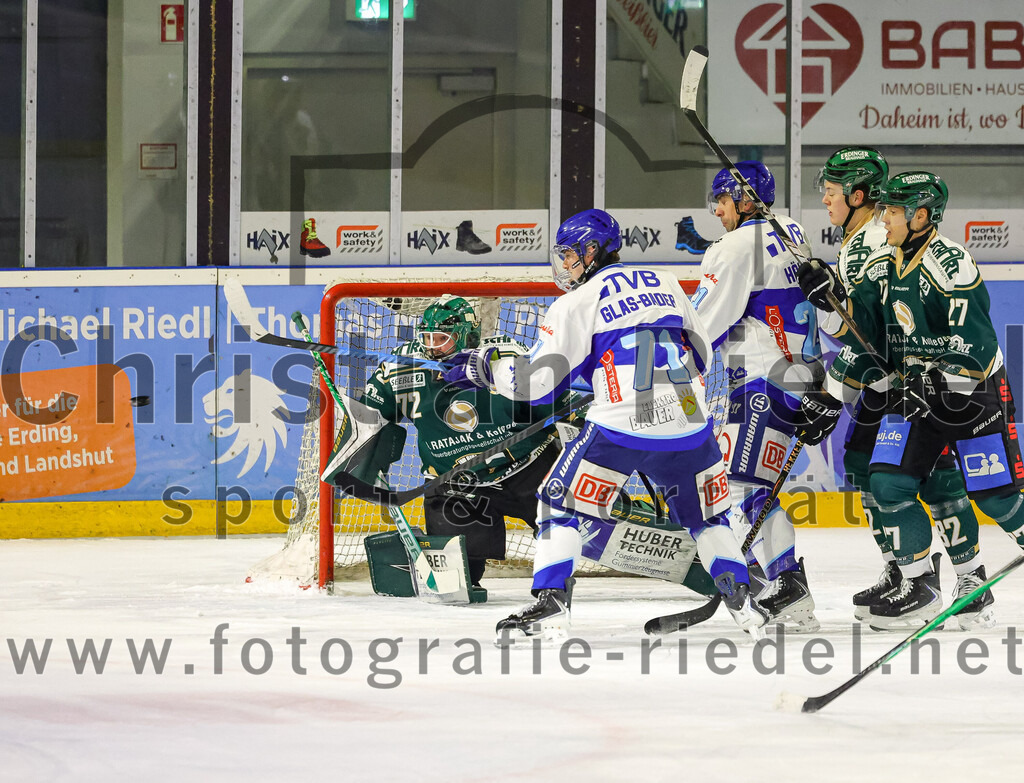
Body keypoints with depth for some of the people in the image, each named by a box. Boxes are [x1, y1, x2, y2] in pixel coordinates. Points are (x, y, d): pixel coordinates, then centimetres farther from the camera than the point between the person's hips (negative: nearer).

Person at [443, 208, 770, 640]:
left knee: (562, 503, 9)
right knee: (705, 512, 25)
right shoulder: (664, 284, 18)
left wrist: (484, 365, 14)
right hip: (689, 422, 5)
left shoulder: (577, 304, 3)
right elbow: (701, 353, 25)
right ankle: (741, 601, 19)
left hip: (621, 426, -5)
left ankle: (549, 605, -3)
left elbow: (537, 380, 0)